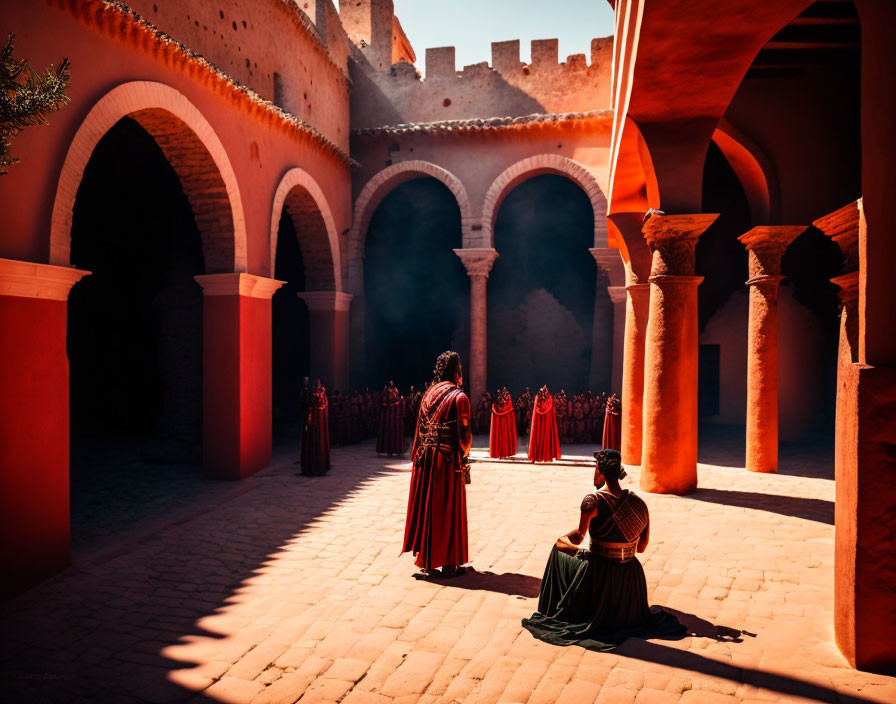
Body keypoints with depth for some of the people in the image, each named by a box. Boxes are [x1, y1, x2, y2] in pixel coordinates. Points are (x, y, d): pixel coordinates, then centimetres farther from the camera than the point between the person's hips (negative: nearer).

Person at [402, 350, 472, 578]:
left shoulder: (428, 394, 8)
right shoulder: (459, 397, -12)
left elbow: (420, 429, 10)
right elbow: (464, 434, -14)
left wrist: (418, 456, 16)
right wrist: (463, 455, 4)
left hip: (425, 461, 6)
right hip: (448, 462, -6)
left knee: (426, 507, 13)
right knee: (448, 511, 4)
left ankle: (425, 561, 22)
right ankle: (448, 564, 13)